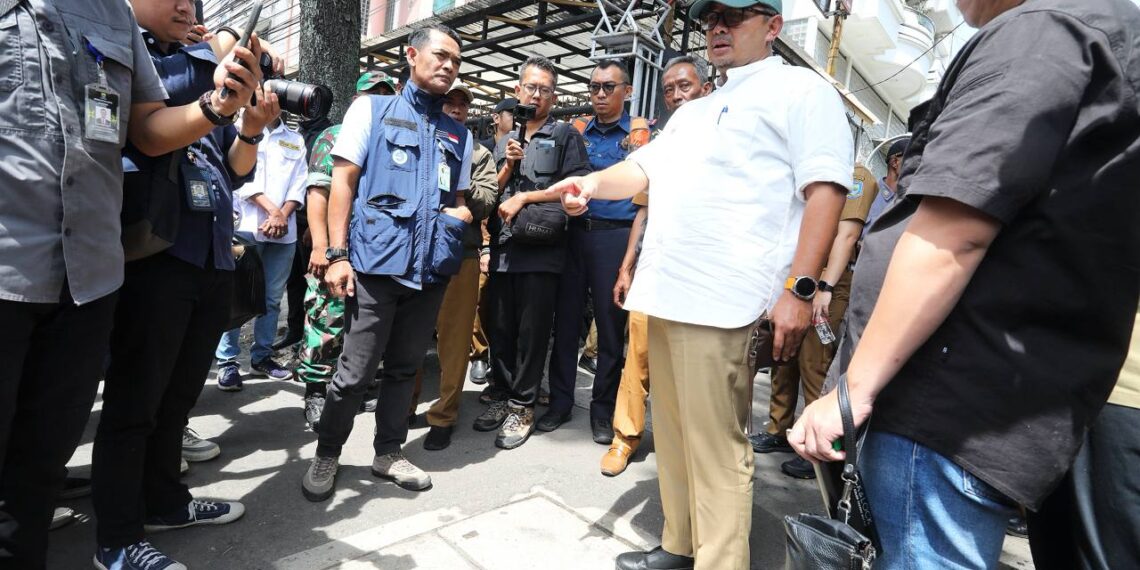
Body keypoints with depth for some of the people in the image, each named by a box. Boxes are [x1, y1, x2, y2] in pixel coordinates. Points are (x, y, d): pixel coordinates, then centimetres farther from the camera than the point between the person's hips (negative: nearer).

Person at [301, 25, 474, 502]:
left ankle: (389, 452, 28)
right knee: (355, 371, 1)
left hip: (432, 267, 4)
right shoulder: (371, 109, 6)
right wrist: (337, 254, -10)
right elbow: (342, 182, -1)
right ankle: (326, 455, 23)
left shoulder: (459, 134, 16)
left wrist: (460, 214, -2)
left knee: (405, 368, 13)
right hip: (377, 262, -4)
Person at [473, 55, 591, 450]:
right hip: (502, 247, 5)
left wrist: (524, 197, -8)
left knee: (531, 331, 1)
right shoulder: (504, 141, 21)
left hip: (541, 250, -5)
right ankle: (501, 395, 23)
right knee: (499, 327, 9)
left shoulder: (564, 136, 6)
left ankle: (522, 406, 12)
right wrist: (508, 167, 1)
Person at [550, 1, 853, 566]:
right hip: (666, 293, 9)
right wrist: (595, 182, 0)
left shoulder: (800, 89, 2)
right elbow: (643, 168, 22)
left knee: (715, 448, -4)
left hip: (719, 300, -8)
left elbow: (825, 188, -8)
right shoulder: (694, 111, 26)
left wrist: (799, 288, -17)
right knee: (673, 433, 16)